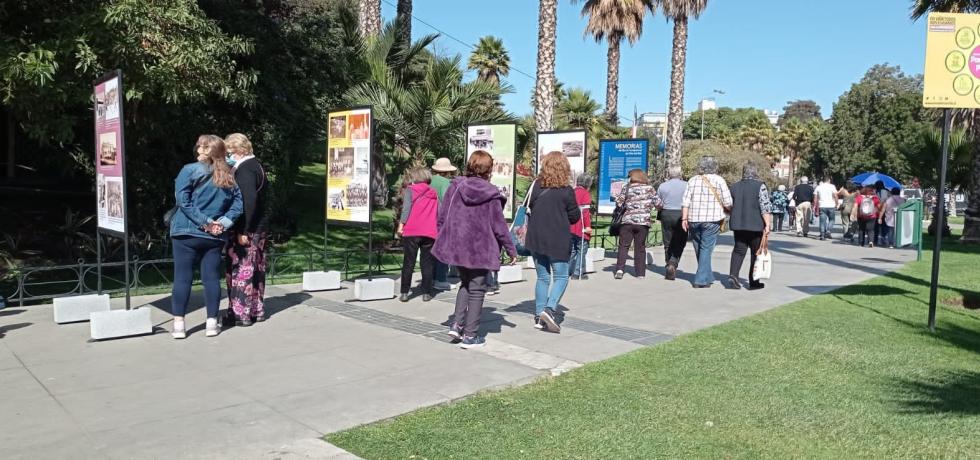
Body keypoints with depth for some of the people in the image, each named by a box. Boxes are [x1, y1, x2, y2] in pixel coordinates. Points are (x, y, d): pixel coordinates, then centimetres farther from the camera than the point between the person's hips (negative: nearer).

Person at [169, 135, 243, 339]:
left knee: (182, 277, 3)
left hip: (187, 233, -3)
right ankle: (212, 322, 10)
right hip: (215, 236, 3)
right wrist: (224, 221, -5)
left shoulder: (190, 170, -6)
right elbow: (238, 203, 2)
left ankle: (179, 324, 4)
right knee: (211, 277, 8)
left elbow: (183, 200, -14)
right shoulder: (229, 176, 7)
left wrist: (204, 221, -13)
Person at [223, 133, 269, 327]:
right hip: (260, 228, 10)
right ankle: (257, 310, 23)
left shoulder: (245, 170, -15)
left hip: (246, 230, -10)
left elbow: (249, 201, -25)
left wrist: (243, 231, -24)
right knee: (256, 270, 14)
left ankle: (241, 314, 3)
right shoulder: (256, 166, 15)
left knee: (241, 271, -3)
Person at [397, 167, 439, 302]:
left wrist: (401, 224, -10)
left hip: (411, 231, -2)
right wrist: (438, 229, 19)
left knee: (408, 263, 4)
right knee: (427, 263, 8)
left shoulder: (410, 190, 6)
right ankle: (426, 293, 7)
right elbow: (439, 213, 13)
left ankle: (404, 293, 3)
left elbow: (406, 208, -8)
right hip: (430, 233, 2)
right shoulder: (434, 193, 16)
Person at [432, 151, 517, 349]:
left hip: (457, 247, 4)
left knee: (465, 284, 24)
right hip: (480, 249, -4)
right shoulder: (491, 194, -12)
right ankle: (470, 335, 12)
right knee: (477, 289, 9)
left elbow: (442, 217, 1)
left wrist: (444, 239, 15)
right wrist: (511, 250, 2)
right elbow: (499, 226, -9)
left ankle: (457, 325, 14)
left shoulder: (455, 187, -3)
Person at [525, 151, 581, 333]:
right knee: (561, 277, 8)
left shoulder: (536, 186, -3)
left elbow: (528, 208, 6)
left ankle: (539, 317, 15)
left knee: (542, 277, 14)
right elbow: (574, 217, -4)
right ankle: (549, 309, -12)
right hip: (558, 241, -4)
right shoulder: (566, 191, -11)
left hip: (536, 239, 4)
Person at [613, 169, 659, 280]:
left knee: (623, 246, 4)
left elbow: (618, 202, 3)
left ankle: (620, 269, -10)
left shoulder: (627, 188, 4)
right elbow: (657, 202, 5)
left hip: (627, 221, -1)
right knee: (640, 248, 8)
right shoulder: (649, 188, 5)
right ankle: (640, 272, 9)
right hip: (643, 221, 1)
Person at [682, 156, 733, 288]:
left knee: (699, 249, 14)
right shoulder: (719, 180, -1)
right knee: (706, 249, -1)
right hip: (711, 220, -3)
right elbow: (728, 203, -5)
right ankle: (701, 280, -5)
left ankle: (708, 277, 24)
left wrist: (684, 218, 5)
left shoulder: (693, 180, 9)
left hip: (693, 220, 3)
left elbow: (686, 201, 3)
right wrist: (728, 210, 15)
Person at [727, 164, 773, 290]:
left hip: (738, 225, 4)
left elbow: (730, 206, 16)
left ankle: (733, 275, -9)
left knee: (739, 250, 11)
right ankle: (753, 282, 9)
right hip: (756, 225, -4)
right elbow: (765, 207, -14)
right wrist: (768, 224, -13)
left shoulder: (734, 186, 9)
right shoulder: (760, 186, -7)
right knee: (756, 252, 6)